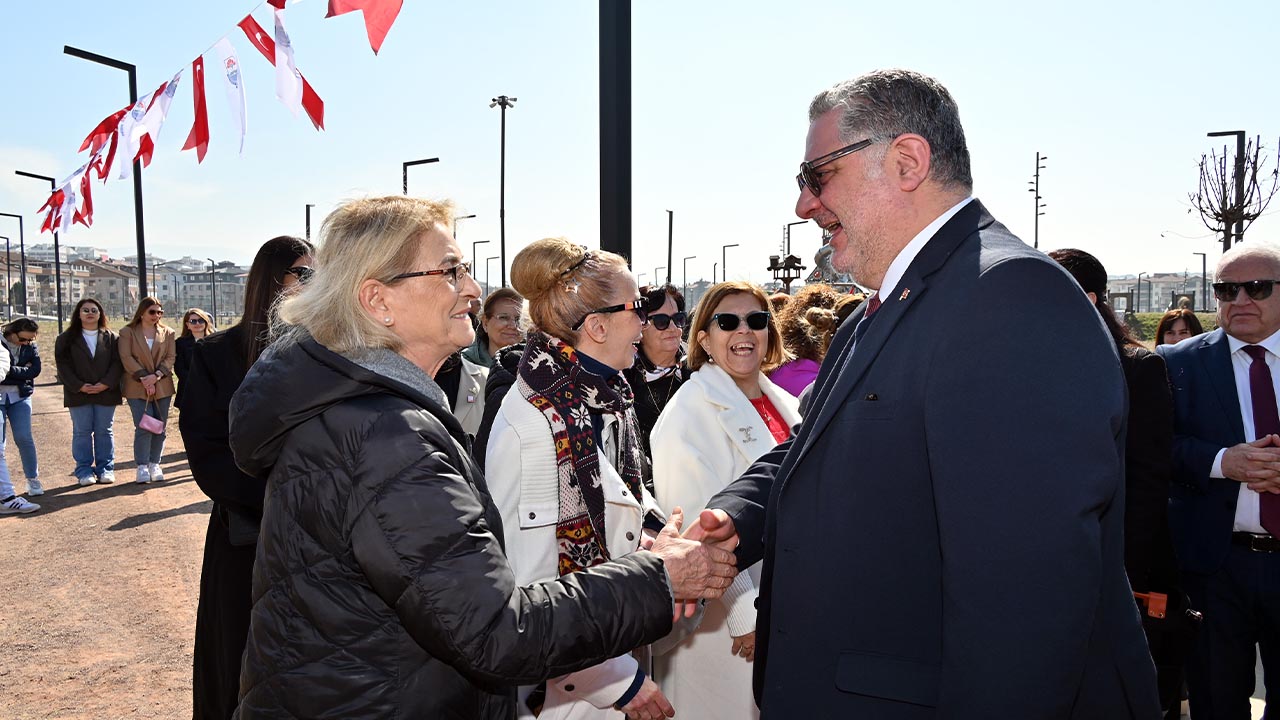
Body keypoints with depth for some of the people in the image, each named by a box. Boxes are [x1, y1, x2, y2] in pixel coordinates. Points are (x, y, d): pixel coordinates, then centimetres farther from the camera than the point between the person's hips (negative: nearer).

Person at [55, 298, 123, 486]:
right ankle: (84, 470, 9)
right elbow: (63, 365, -1)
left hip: (106, 393, 0)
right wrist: (79, 386, -12)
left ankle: (106, 469, 11)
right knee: (82, 432, 3)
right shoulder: (66, 338, 6)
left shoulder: (111, 338, 7)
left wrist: (106, 384, -14)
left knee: (104, 431, 5)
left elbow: (117, 363, 0)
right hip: (78, 394, 0)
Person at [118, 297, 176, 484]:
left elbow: (171, 357, 3)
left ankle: (155, 464, 15)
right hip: (137, 388, -3)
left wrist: (156, 375, -12)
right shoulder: (127, 332, 3)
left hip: (162, 387, 3)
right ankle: (142, 466, 0)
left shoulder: (167, 333, 10)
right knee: (143, 427, -9)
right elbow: (126, 358, -5)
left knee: (160, 427, 5)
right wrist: (143, 378, -14)